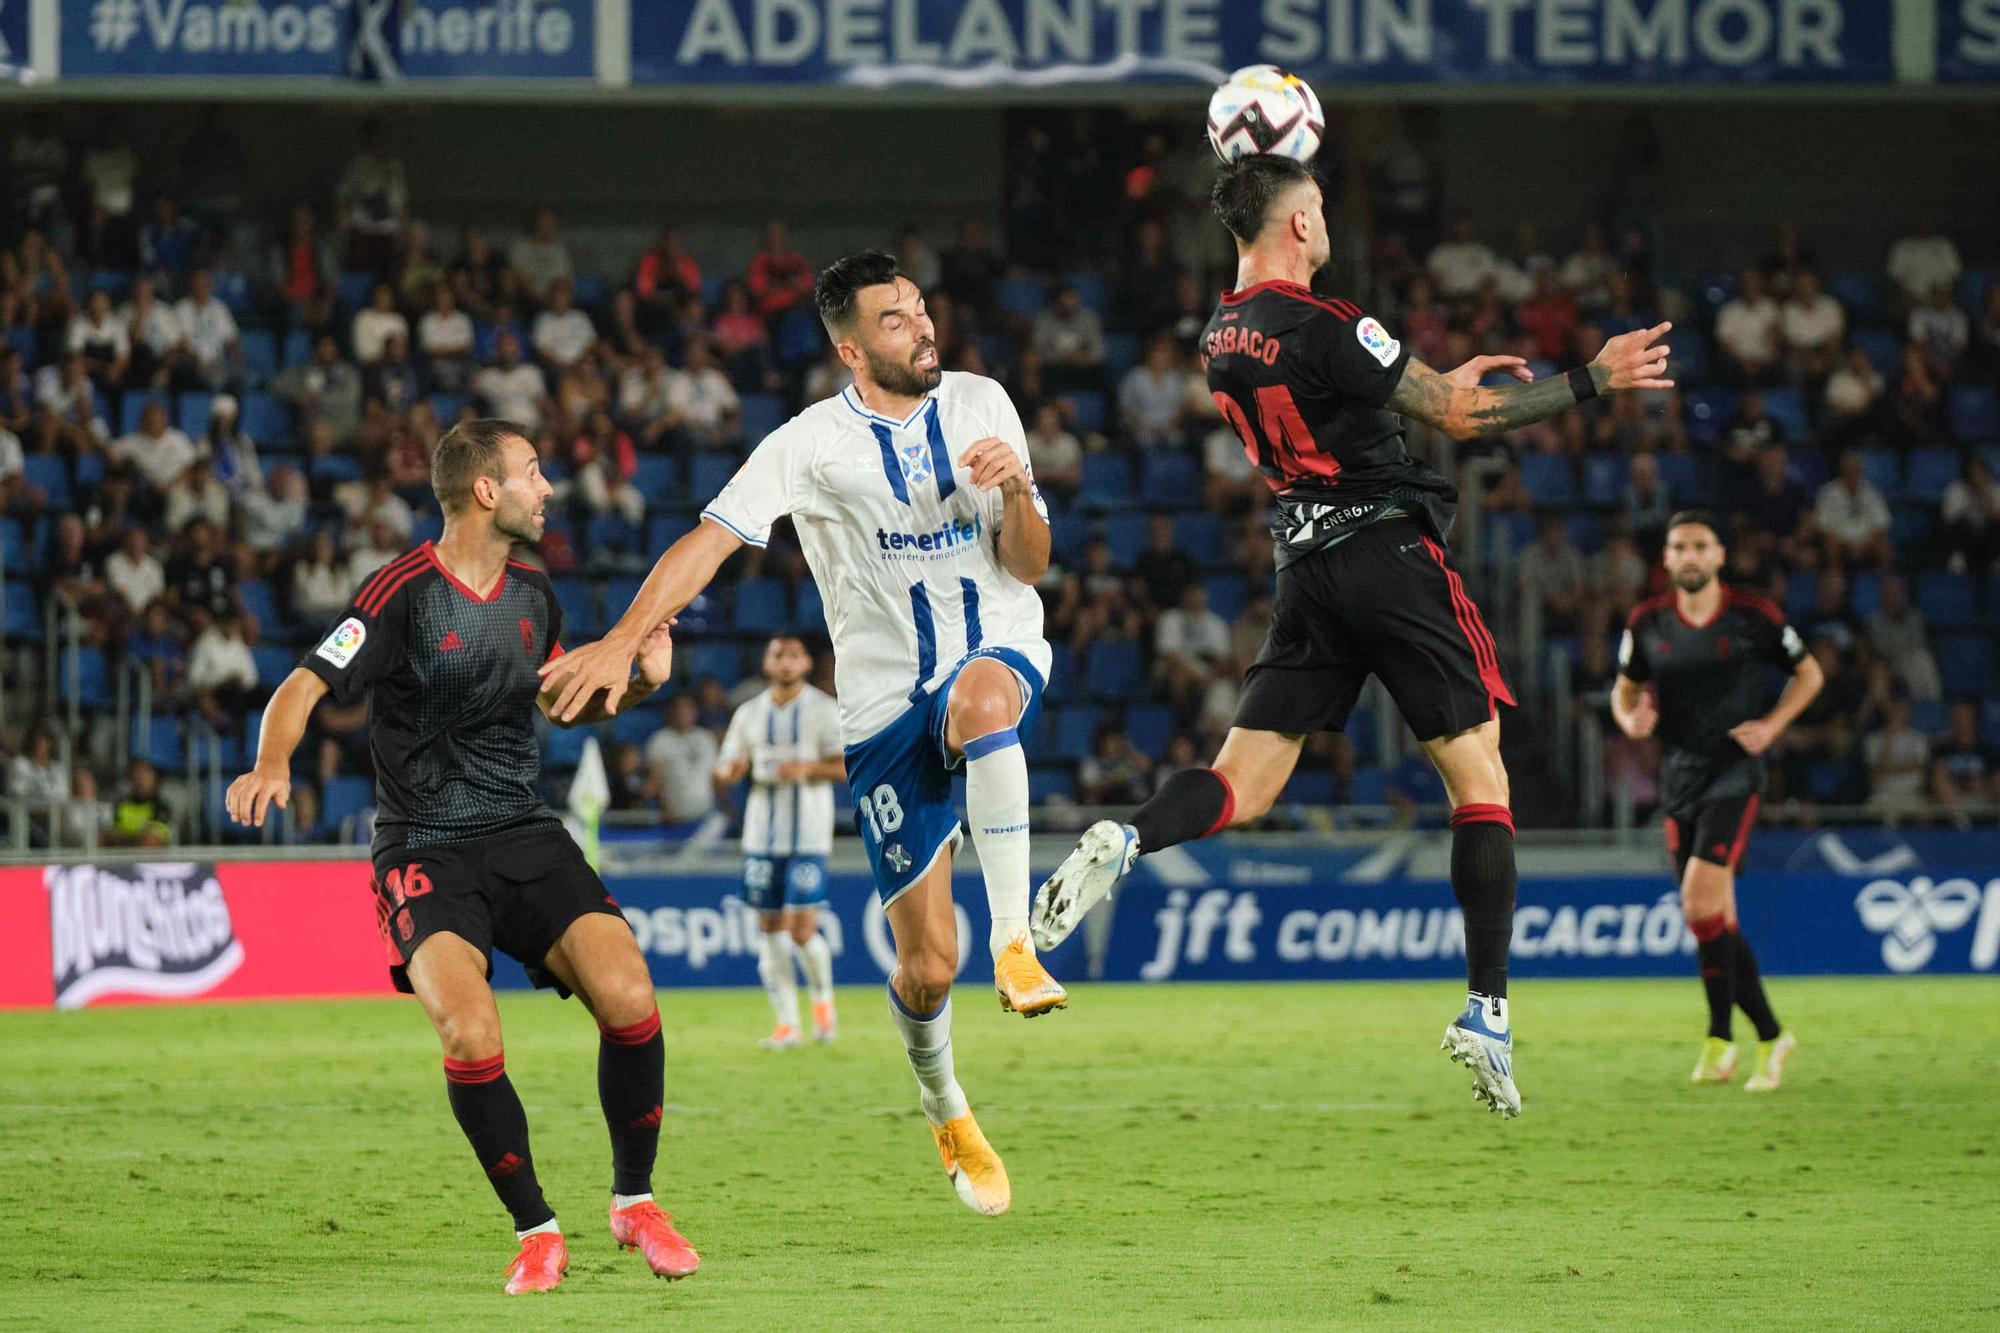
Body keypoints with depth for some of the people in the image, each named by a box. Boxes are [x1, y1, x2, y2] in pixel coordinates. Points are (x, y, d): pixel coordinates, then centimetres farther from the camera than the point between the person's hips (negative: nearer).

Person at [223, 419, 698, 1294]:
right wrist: (271, 764, -33)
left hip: (526, 836, 5)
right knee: (469, 1030, -28)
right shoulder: (405, 592, -9)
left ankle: (633, 1202, 4)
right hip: (424, 851, -5)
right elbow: (305, 687, -13)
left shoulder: (533, 597, 10)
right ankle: (535, 1231, -9)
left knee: (628, 996, -18)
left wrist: (639, 680, 9)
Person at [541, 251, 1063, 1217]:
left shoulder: (980, 405, 3)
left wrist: (1016, 492, -19)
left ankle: (1015, 940, -36)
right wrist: (623, 639, -25)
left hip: (999, 653, 1)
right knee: (928, 965, -3)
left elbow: (1027, 566, 2)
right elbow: (712, 537, -13)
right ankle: (945, 1111, 29)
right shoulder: (812, 445, -5)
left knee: (981, 700, -41)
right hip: (887, 708, -1)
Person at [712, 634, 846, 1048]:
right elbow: (725, 771, 12)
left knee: (802, 929, -11)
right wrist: (732, 770, -12)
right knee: (770, 929, 2)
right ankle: (787, 1023, 8)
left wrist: (806, 768, -23)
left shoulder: (825, 710, -1)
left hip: (808, 837, -4)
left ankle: (823, 998, 17)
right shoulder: (750, 713, 11)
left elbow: (846, 766, -6)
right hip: (762, 834, 4)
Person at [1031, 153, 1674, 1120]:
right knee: (1479, 778, 4)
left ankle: (1125, 841, -29)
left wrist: (1440, 381, 31)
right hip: (1386, 549, -6)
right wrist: (1592, 381, -4)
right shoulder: (1322, 329, -15)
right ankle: (1486, 1011, -1)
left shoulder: (1222, 338, 9)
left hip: (1304, 562, 6)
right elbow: (1459, 418, -11)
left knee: (1242, 787, 4)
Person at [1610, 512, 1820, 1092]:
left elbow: (1809, 673, 7)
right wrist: (1631, 719, -5)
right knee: (1716, 921, 5)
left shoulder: (1753, 616, -5)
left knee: (1701, 901, -21)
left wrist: (1772, 724, -7)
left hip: (1734, 771, -5)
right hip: (1679, 778, 5)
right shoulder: (1647, 622, 5)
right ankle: (1770, 1036, 19)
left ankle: (1720, 1037, -11)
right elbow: (1625, 688, 18)